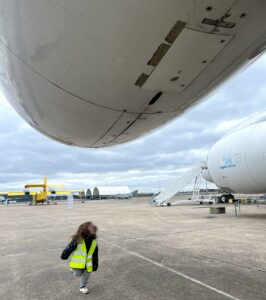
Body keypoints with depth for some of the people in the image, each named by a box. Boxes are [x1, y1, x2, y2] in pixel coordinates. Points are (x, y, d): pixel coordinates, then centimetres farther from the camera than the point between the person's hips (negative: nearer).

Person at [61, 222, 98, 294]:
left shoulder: (94, 241, -6)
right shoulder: (78, 240, -23)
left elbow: (95, 254, 3)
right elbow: (69, 248, -13)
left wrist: (95, 265, 6)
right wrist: (64, 256, -5)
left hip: (87, 263, 4)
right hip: (78, 262, -4)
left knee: (86, 276, 13)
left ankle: (82, 287, 41)